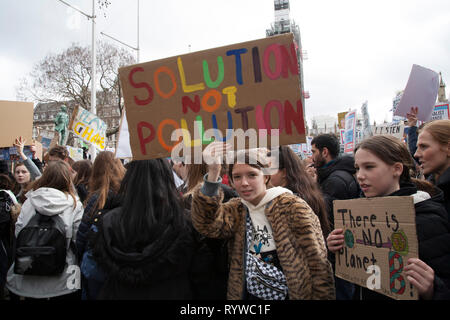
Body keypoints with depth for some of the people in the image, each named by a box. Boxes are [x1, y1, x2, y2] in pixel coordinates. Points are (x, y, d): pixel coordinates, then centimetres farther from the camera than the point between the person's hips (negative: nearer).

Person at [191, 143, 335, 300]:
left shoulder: (293, 206, -14)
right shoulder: (235, 209, -1)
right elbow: (207, 224, -22)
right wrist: (213, 173, -31)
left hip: (292, 294, -4)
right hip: (249, 294, 4)